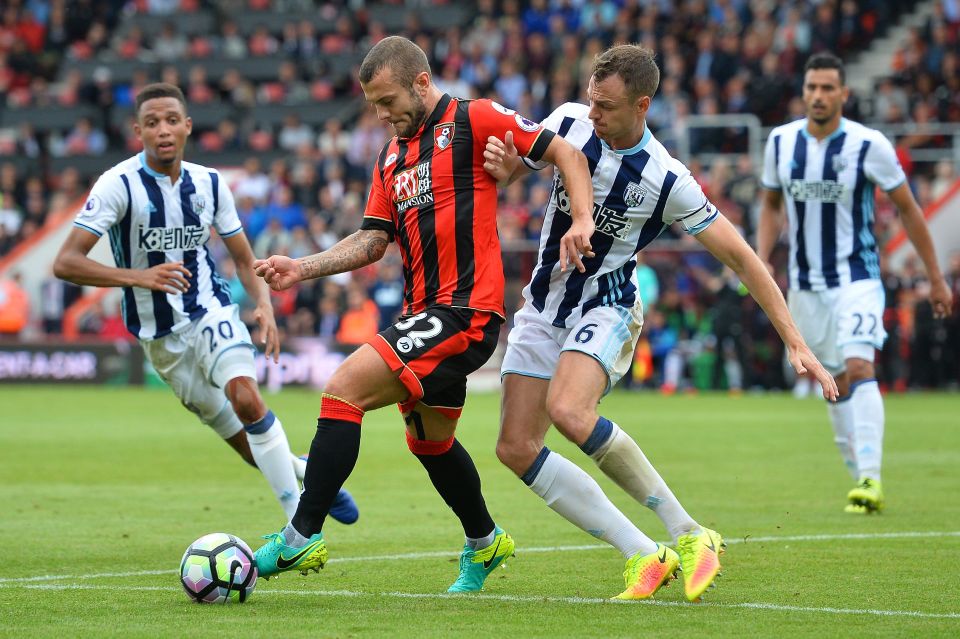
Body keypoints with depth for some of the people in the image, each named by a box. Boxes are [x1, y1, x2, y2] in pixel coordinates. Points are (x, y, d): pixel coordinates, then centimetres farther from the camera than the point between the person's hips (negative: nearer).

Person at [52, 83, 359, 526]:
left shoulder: (209, 183, -1)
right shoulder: (119, 185, -15)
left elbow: (244, 260, 10)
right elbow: (65, 263, -22)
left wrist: (264, 305, -10)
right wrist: (139, 277, -34)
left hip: (211, 310, 1)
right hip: (159, 335, -1)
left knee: (245, 395, -27)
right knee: (241, 440, 1)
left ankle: (299, 520, -21)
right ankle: (304, 471, 30)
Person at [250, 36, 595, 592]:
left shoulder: (475, 120, -5)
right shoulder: (392, 157, 19)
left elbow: (567, 154, -4)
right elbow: (373, 239, 15)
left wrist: (581, 220, -19)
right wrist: (302, 269, 2)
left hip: (465, 310, -9)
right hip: (428, 314, 9)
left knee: (344, 388, -18)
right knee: (429, 440, 21)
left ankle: (301, 538, -17)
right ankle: (485, 543, 43)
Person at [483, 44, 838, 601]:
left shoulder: (668, 181, -19)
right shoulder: (570, 122, -8)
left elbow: (740, 256, -14)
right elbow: (510, 168, 8)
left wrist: (796, 343, -18)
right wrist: (501, 166, -18)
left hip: (607, 309, -6)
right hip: (544, 305, 6)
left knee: (568, 411, -33)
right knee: (516, 448, -7)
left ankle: (689, 536, -20)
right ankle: (645, 556, -4)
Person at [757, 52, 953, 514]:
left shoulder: (868, 145, -12)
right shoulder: (781, 142, 1)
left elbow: (908, 209, -3)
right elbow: (771, 206, 16)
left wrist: (935, 278, 0)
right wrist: (761, 262, 1)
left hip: (856, 278, -5)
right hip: (805, 283, 5)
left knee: (858, 368, -22)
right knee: (835, 384, 9)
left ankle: (870, 480, -28)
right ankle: (860, 477, 20)